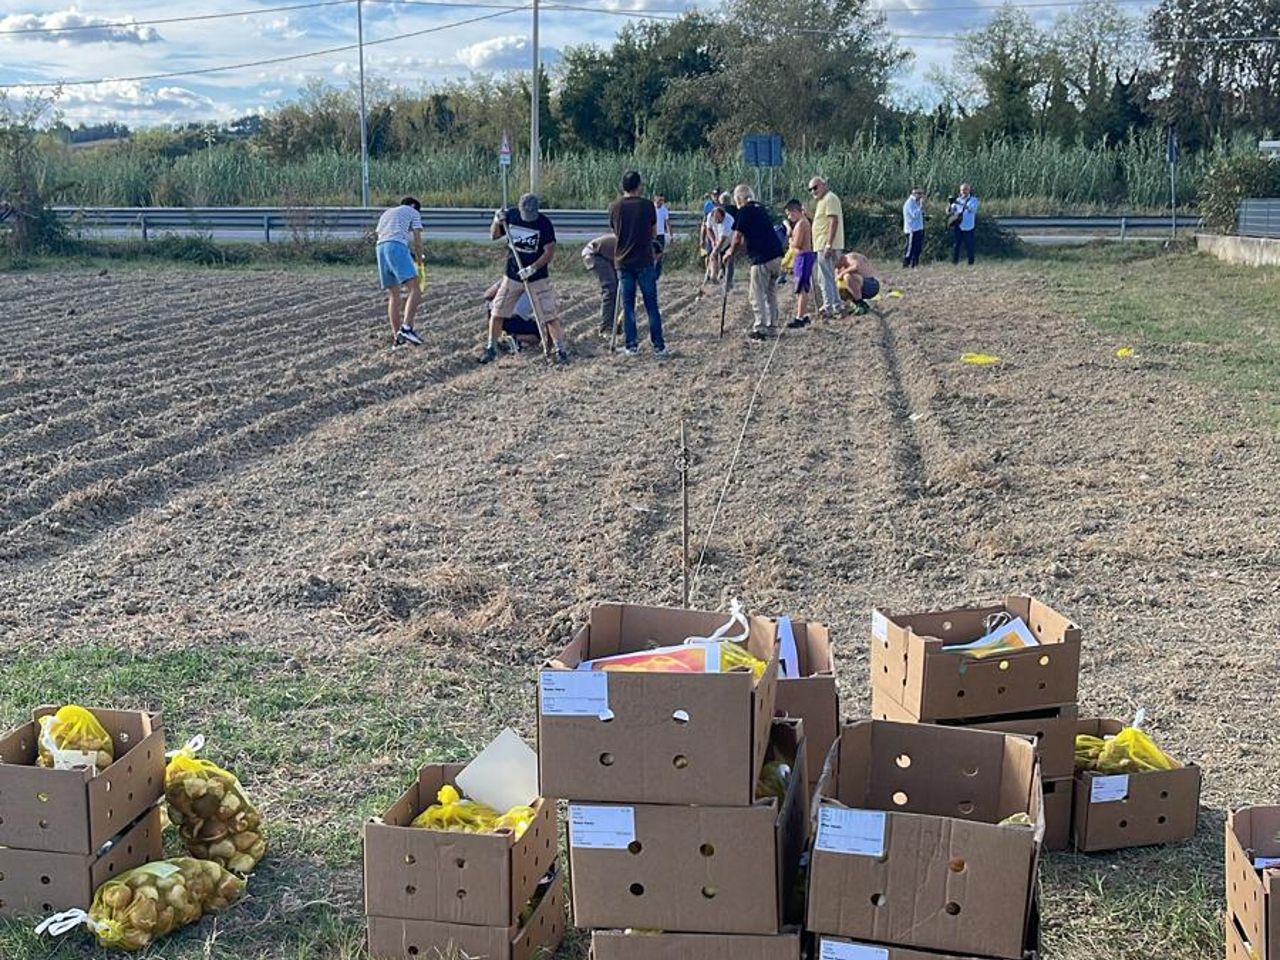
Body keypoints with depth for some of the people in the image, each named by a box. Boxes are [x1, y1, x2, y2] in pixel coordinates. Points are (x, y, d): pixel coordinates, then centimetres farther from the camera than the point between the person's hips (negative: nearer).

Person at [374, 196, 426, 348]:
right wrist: (419, 259, 25)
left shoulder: (386, 213, 36)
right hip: (396, 246, -7)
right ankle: (406, 328, -30)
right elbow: (417, 240, 9)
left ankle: (396, 337, 6)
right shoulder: (413, 212, 18)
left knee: (393, 295, 10)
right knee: (414, 289, -13)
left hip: (380, 247, 7)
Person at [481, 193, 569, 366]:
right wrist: (497, 222, -14)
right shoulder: (510, 215, -5)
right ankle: (491, 348, 17)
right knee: (497, 312, 4)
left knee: (549, 315, -6)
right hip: (512, 275, 3)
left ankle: (560, 350, 2)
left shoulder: (544, 223, -14)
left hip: (537, 277, -3)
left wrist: (532, 269, -23)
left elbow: (550, 252, -15)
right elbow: (494, 235, 7)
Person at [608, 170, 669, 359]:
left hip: (623, 262, 2)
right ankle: (658, 346, 2)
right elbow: (654, 234, 4)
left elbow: (616, 232, 11)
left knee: (628, 306, 8)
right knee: (651, 305, 2)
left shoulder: (615, 207, 1)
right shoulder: (647, 205, -5)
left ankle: (631, 346, 7)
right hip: (644, 261, -2)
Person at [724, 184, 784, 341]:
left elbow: (737, 238, -5)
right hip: (776, 256, 8)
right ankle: (770, 326, 21)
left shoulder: (744, 211, -6)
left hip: (761, 259, -8)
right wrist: (734, 250, 28)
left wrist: (731, 253, 12)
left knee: (758, 296, 0)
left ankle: (760, 329, 0)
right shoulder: (760, 209, 18)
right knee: (771, 293, 16)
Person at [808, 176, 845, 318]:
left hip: (826, 246, -11)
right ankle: (836, 306, 22)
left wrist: (829, 245, -25)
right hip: (824, 246, 11)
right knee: (829, 278, 17)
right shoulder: (824, 200, 21)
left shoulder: (829, 198, -11)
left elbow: (834, 221, -20)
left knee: (825, 278, -10)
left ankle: (828, 308, -10)